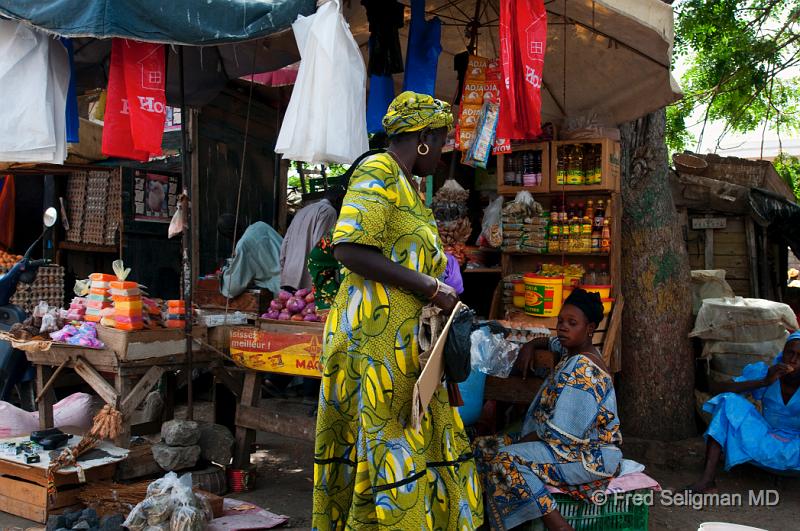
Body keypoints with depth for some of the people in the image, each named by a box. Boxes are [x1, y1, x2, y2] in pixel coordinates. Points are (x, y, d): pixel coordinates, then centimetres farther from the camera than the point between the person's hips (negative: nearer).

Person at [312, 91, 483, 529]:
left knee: (414, 439, 12)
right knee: (383, 443, -4)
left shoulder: (402, 184, 20)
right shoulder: (377, 172, -10)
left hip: (401, 337, 10)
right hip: (377, 332, -10)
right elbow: (348, 249, -21)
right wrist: (431, 287, -18)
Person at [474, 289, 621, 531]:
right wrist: (530, 346, 17)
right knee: (484, 446, -2)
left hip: (590, 459, -11)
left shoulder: (581, 370, -20)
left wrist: (519, 441, -11)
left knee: (507, 460, -32)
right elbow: (553, 342, 37)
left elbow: (561, 433, -24)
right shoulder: (572, 350, 10)